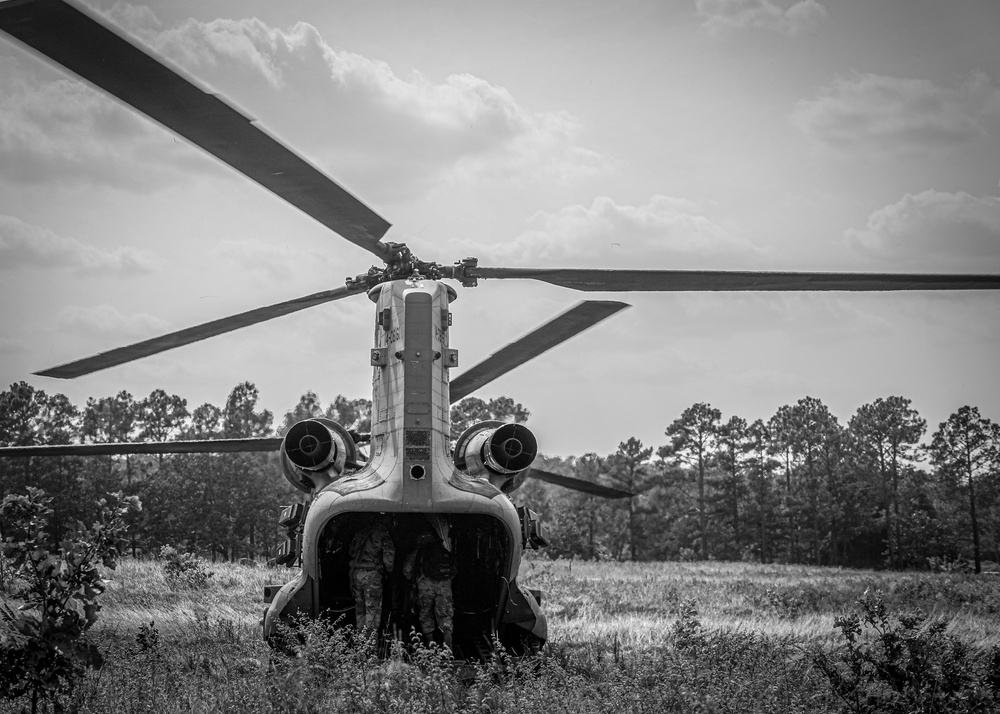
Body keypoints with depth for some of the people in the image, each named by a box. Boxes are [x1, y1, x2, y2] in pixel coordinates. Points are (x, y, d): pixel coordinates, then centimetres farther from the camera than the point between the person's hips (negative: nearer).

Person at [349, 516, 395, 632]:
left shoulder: (359, 534, 16)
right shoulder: (383, 536, -1)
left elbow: (351, 552, 19)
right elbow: (389, 555, -6)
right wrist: (388, 570, 10)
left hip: (355, 573, 5)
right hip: (371, 574, -5)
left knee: (359, 608, 16)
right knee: (373, 609, -2)